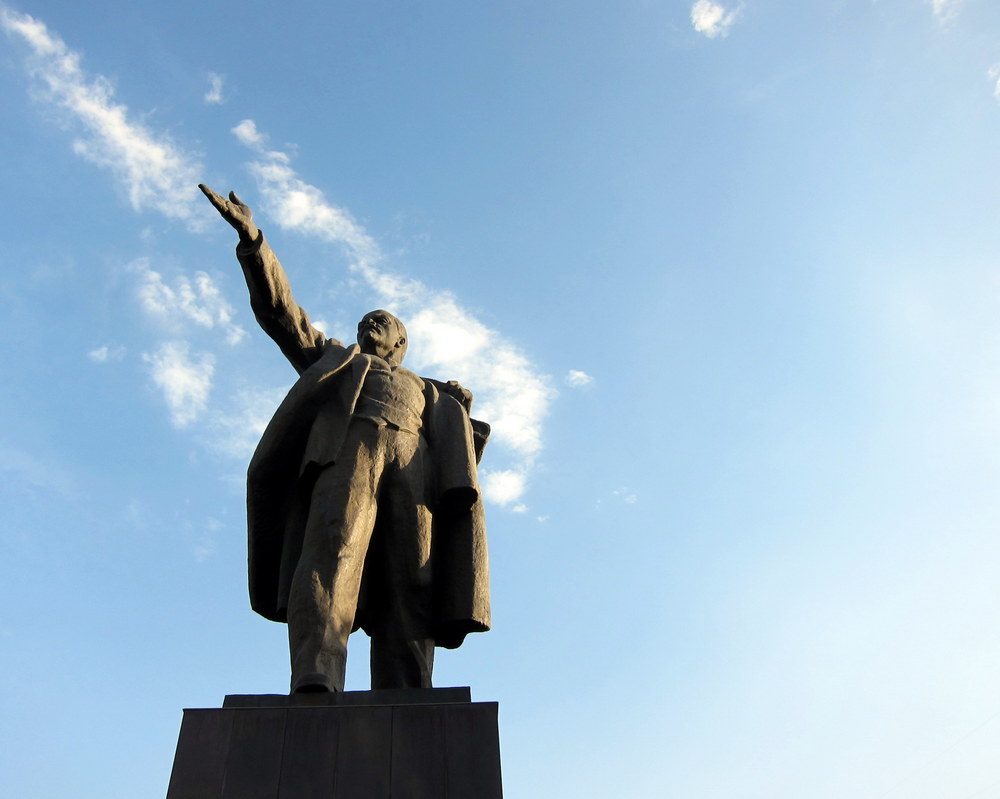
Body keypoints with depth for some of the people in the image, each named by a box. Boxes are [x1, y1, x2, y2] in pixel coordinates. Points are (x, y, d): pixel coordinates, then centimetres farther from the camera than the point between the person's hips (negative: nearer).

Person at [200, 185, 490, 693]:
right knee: (332, 549, -31)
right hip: (345, 449, -1)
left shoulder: (428, 392, 40)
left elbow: (464, 457, 27)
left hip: (414, 467, 2)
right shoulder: (334, 360, 39)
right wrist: (252, 240, 17)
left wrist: (463, 417, 7)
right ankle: (315, 685, -48)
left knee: (409, 591, -20)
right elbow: (280, 311, 28)